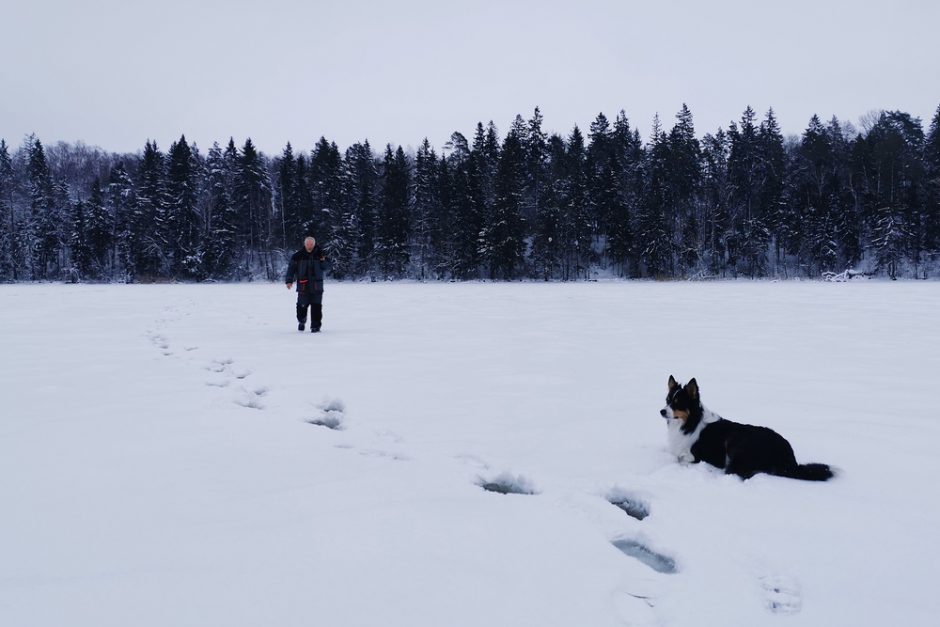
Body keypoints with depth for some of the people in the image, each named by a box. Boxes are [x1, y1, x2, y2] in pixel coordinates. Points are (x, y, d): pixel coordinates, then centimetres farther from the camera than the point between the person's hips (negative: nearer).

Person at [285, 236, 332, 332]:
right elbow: (291, 268, 4)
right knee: (302, 305, 4)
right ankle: (301, 321, 33)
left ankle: (315, 326, 5)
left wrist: (324, 262, -14)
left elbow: (328, 267, 7)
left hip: (316, 287, 0)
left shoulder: (320, 254, 4)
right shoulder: (298, 255, 2)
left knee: (316, 306, -3)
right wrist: (289, 280, -4)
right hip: (303, 286, 0)